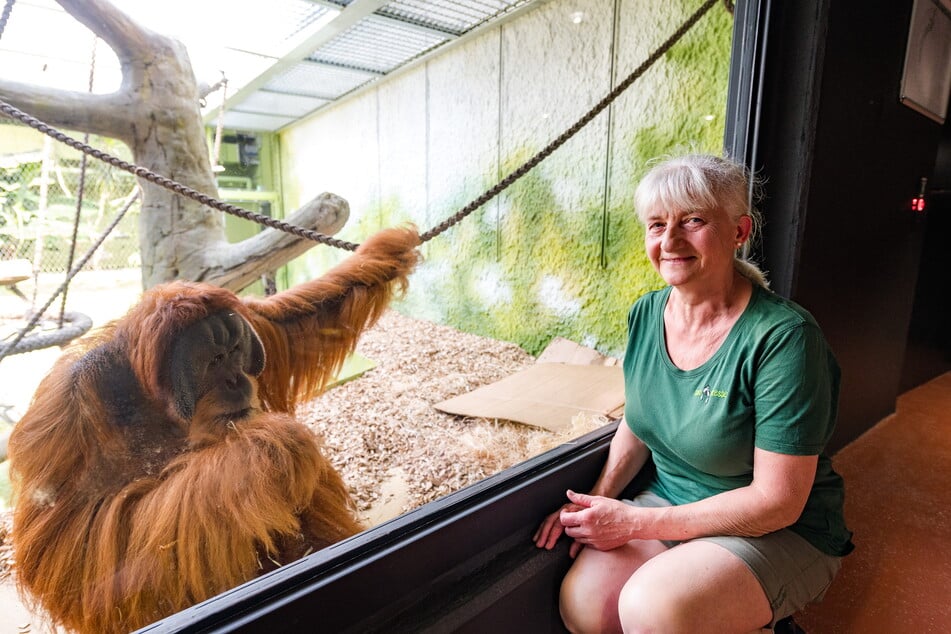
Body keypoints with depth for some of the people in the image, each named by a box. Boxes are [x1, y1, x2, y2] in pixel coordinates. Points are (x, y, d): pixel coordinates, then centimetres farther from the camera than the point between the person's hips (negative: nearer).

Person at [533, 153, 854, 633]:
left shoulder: (784, 336, -22)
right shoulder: (645, 314, -3)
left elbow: (777, 501, -21)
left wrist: (635, 522, -19)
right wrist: (599, 501, -7)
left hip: (779, 533, -5)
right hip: (668, 502, 6)